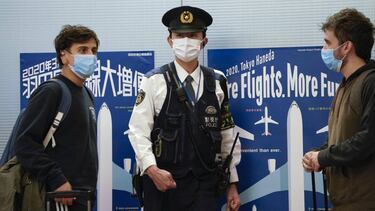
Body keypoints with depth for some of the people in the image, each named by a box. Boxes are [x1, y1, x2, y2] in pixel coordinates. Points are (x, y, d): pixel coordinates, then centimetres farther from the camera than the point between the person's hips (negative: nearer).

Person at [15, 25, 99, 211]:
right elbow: (25, 143, -18)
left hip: (83, 195, 8)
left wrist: (89, 188, 16)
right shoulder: (50, 92, -11)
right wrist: (56, 180, -22)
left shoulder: (85, 94, 15)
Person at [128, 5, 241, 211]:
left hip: (205, 184, 2)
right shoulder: (154, 81, -1)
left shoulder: (217, 83, 8)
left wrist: (232, 182, 9)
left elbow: (228, 135, 10)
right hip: (162, 181, -2)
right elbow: (138, 131, -7)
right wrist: (152, 169, -21)